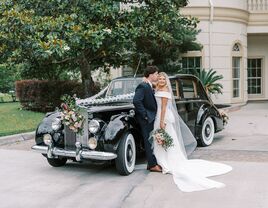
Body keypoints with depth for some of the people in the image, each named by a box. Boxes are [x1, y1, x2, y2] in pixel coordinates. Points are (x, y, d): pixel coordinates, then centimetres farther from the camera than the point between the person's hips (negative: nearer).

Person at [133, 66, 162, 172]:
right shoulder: (143, 86, -17)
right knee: (149, 141, -4)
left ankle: (152, 163, 22)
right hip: (146, 118, -10)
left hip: (151, 117, 10)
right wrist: (145, 114, -21)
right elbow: (136, 101, -27)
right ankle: (153, 165, 2)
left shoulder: (150, 86, 13)